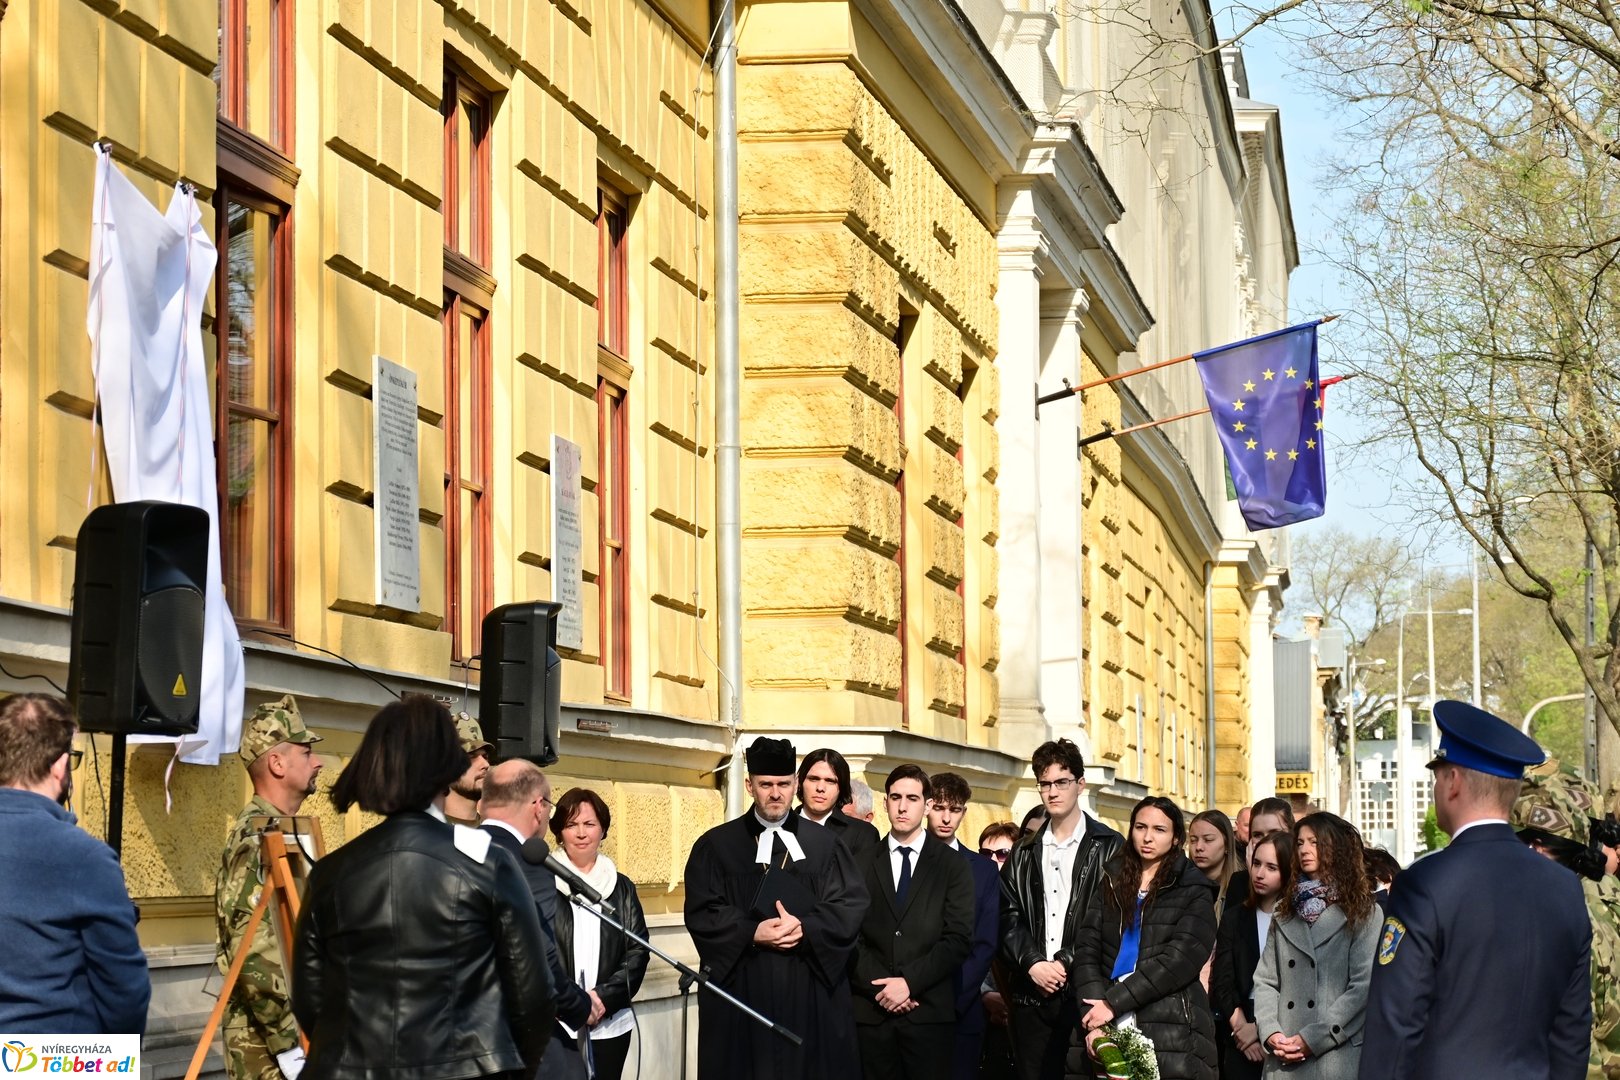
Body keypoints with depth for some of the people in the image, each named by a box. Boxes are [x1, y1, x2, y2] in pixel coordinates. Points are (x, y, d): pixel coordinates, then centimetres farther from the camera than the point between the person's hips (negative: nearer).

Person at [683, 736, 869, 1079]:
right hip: (741, 992, -1)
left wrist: (805, 928, -16)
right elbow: (701, 912, -2)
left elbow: (852, 904, 1)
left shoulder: (824, 844, 9)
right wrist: (752, 933, -16)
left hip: (812, 993, 1)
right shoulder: (716, 845, 6)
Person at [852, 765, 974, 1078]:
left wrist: (910, 982, -12)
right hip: (872, 1009, 1)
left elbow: (959, 938, -3)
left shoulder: (951, 866, 5)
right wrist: (879, 986, -10)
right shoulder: (862, 864, 10)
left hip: (931, 1011, -1)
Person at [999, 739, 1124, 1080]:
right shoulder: (1024, 853, 16)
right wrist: (1033, 963, -8)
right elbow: (1010, 917, 9)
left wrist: (1066, 965, -12)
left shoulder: (1108, 847, 2)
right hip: (1031, 993, 4)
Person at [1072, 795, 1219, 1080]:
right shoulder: (1113, 882, 14)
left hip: (1170, 1032, -3)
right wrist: (1094, 1019, -11)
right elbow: (1089, 952, 5)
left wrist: (1113, 1003, -14)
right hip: (1108, 1026, 3)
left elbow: (1180, 959, -10)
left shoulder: (1194, 891, 3)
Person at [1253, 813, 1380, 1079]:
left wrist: (1313, 1039, -14)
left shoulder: (1364, 912, 3)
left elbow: (1363, 987, -7)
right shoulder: (1285, 913, 17)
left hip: (1336, 1056, -4)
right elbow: (1265, 980, 11)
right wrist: (1271, 1033, -7)